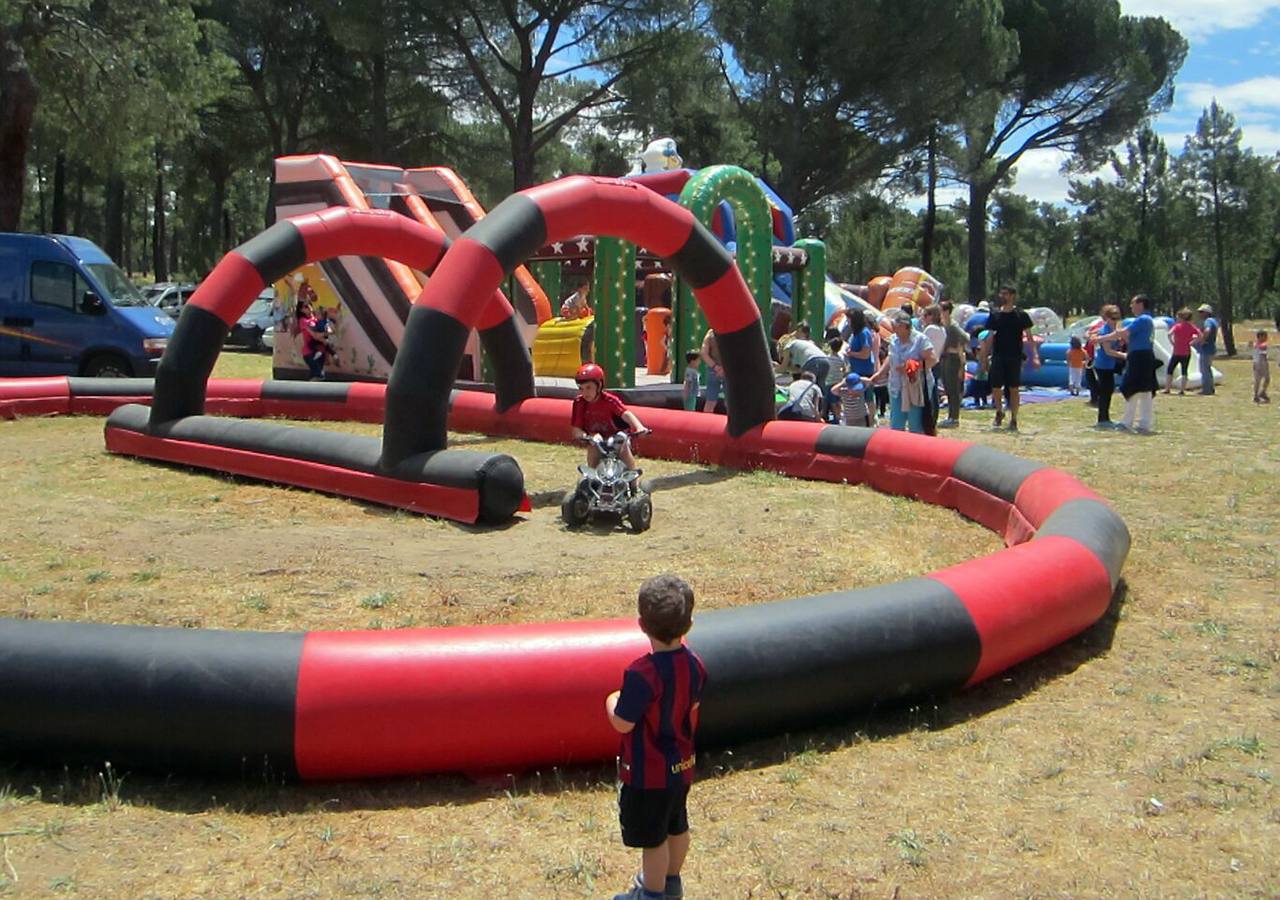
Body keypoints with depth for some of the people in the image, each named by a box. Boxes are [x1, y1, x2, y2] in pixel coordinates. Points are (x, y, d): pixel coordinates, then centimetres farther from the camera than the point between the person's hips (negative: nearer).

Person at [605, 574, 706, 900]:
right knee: (677, 826, 25)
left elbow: (622, 724, -24)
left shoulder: (642, 674, -30)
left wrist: (612, 702, -5)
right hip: (682, 764, 7)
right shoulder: (695, 665, -8)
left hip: (648, 772, -7)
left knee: (652, 836, 11)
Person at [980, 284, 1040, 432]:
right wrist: (985, 358, 7)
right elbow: (990, 339, 11)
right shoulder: (995, 315, 6)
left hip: (1014, 357, -2)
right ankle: (999, 413, 22)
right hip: (998, 357, 2)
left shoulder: (1021, 315, -1)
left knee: (1013, 389, 1)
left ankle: (1013, 419, 10)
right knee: (995, 388, -2)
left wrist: (1035, 356, -10)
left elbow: (1029, 338, -1)